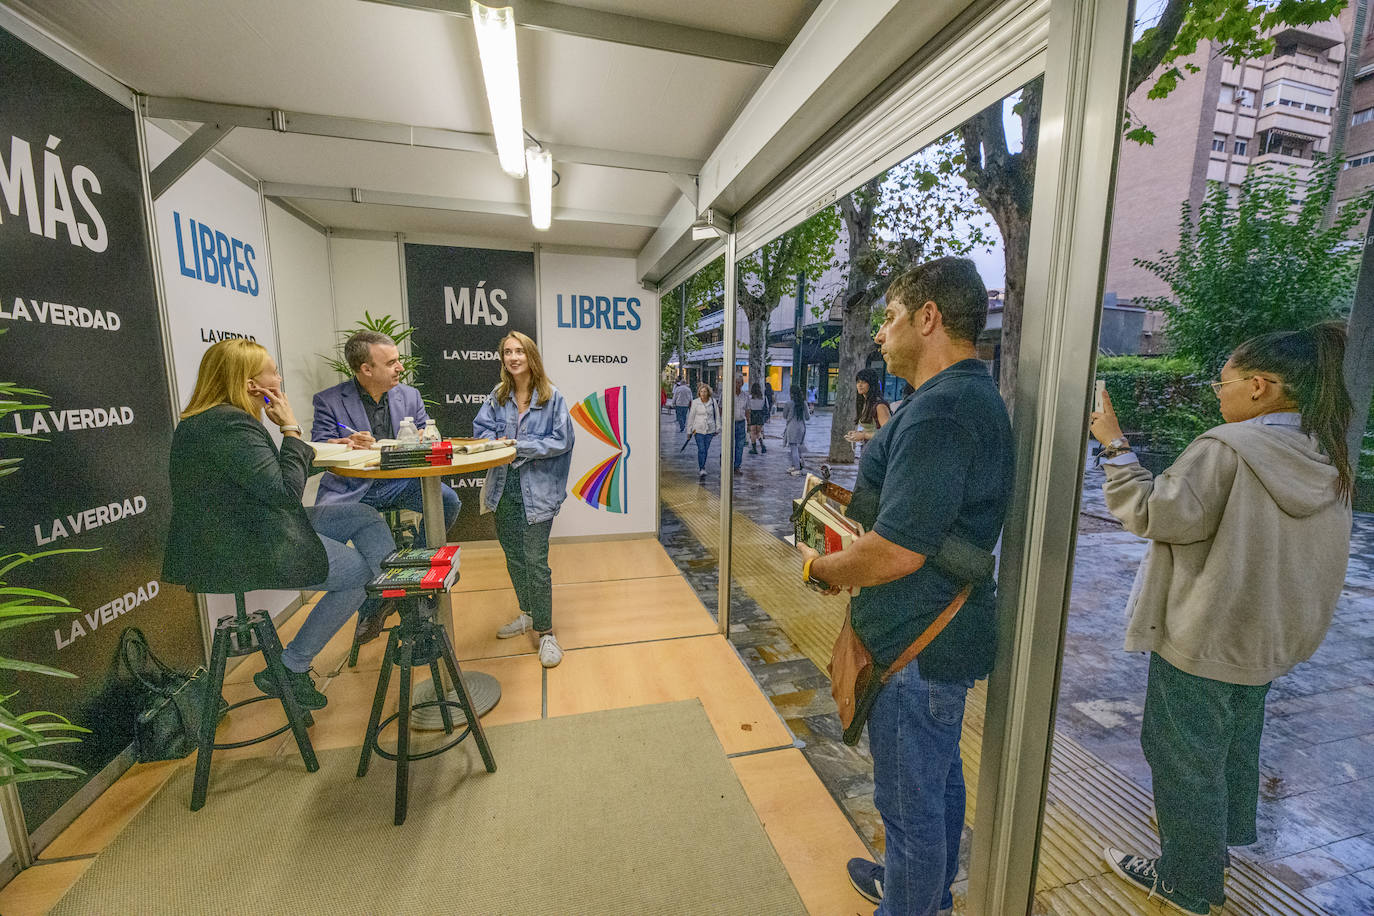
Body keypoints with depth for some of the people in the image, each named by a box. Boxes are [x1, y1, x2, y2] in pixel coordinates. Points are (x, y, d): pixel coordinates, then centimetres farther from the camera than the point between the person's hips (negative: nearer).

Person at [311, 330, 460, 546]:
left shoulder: (410, 396, 10)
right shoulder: (328, 401, 0)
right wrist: (347, 444, -28)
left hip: (401, 482, 3)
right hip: (349, 487, -2)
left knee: (448, 500, -20)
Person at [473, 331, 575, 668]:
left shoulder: (551, 397, -7)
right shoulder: (497, 397, 6)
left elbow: (562, 440, -11)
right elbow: (481, 431, 5)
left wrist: (521, 446, -16)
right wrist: (498, 445, -15)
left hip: (536, 490, -5)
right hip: (504, 487, 6)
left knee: (535, 560, -5)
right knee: (513, 555, 17)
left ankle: (545, 632, 10)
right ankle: (527, 615, 37)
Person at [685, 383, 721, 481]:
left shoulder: (713, 402, 0)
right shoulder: (695, 402, -3)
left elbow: (717, 415, 8)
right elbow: (691, 417, 3)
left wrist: (717, 429, 8)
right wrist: (689, 431, 5)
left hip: (710, 430, 2)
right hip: (698, 429, -2)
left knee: (705, 450, 8)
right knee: (701, 450, -12)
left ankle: (700, 469, 22)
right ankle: (702, 470, -12)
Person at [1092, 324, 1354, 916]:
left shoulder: (1226, 449, -24)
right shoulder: (1327, 459, 2)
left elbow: (1152, 515, -24)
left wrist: (1114, 445, -19)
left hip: (1202, 639, -8)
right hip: (1269, 637, 8)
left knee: (1184, 758, 10)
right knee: (1237, 740, 29)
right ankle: (1227, 832, 52)